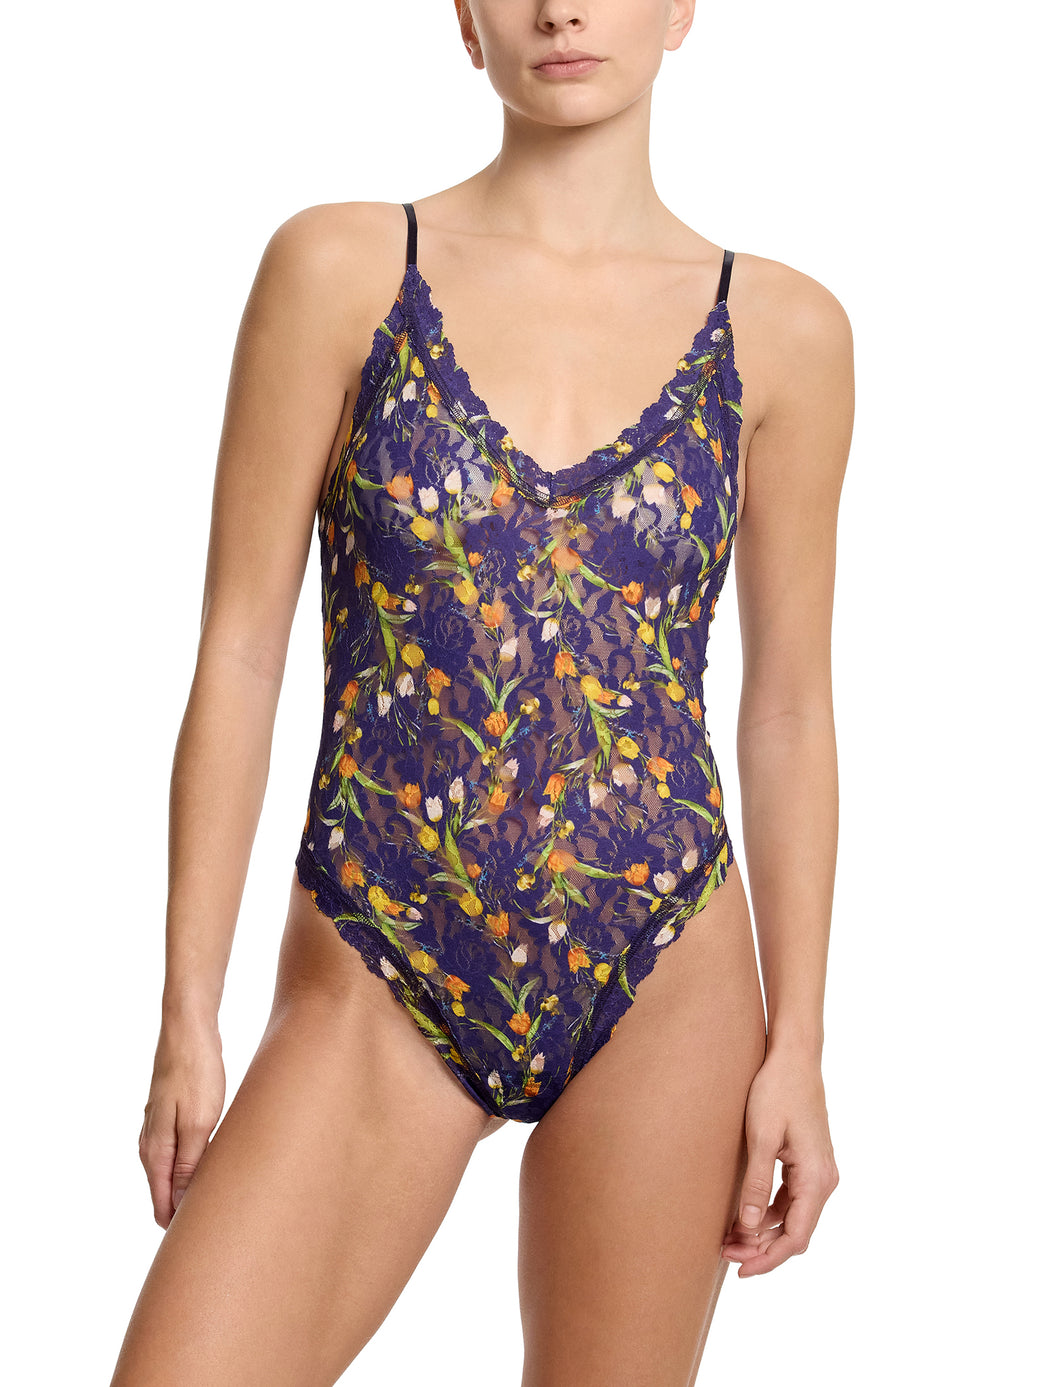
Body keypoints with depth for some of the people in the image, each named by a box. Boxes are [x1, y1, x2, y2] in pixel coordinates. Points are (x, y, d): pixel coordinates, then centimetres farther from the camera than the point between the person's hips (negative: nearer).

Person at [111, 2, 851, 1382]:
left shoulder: (783, 332, 2)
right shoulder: (339, 269, -1)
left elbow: (788, 711, 7)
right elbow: (239, 656, -1)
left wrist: (798, 1043, 4)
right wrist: (188, 1017, -2)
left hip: (664, 981, 1)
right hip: (373, 982, -1)